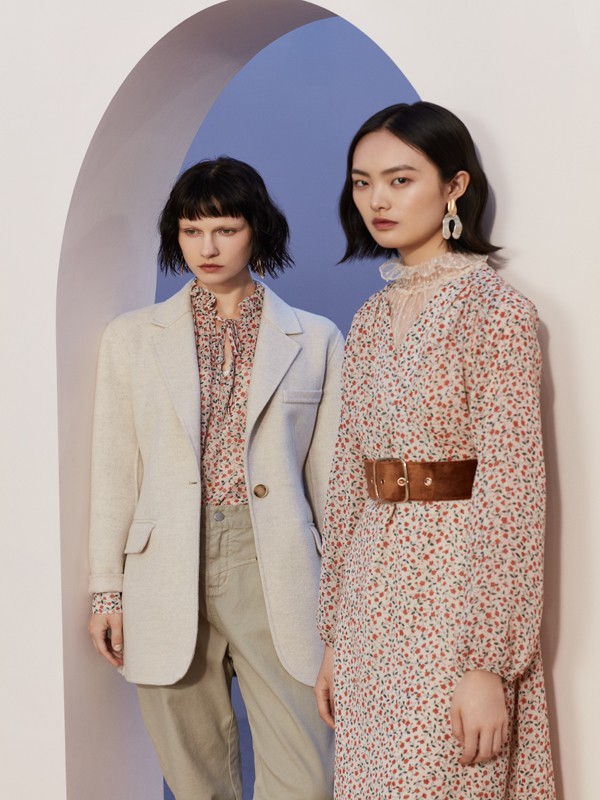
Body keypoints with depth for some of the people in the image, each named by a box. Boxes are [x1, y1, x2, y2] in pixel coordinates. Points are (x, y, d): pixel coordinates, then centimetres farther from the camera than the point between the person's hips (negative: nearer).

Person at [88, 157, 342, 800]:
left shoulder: (315, 340, 6)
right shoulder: (132, 337, 9)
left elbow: (330, 472, 7)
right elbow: (114, 473, 8)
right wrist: (106, 592, 5)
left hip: (276, 572, -1)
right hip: (167, 573, 1)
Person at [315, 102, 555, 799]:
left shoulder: (494, 308, -10)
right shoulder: (369, 321, 11)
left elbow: (513, 489, -14)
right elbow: (349, 478, 12)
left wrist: (489, 662, -17)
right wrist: (333, 638, 11)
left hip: (456, 602, -6)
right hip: (371, 605, 7)